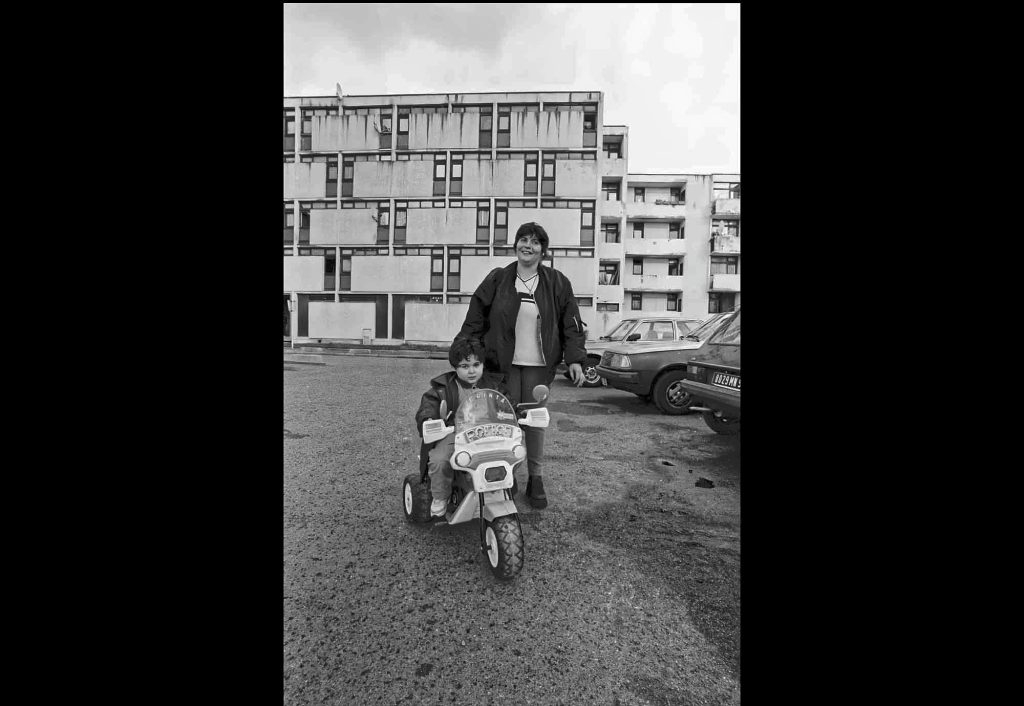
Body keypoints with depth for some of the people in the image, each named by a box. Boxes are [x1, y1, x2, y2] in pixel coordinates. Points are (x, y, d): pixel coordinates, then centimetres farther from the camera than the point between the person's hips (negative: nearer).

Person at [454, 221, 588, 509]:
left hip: (538, 365, 0)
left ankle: (536, 479, 19)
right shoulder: (497, 279, 4)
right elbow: (475, 319, 4)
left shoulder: (556, 282, 4)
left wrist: (575, 359, -3)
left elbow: (570, 323, 5)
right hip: (503, 362, 0)